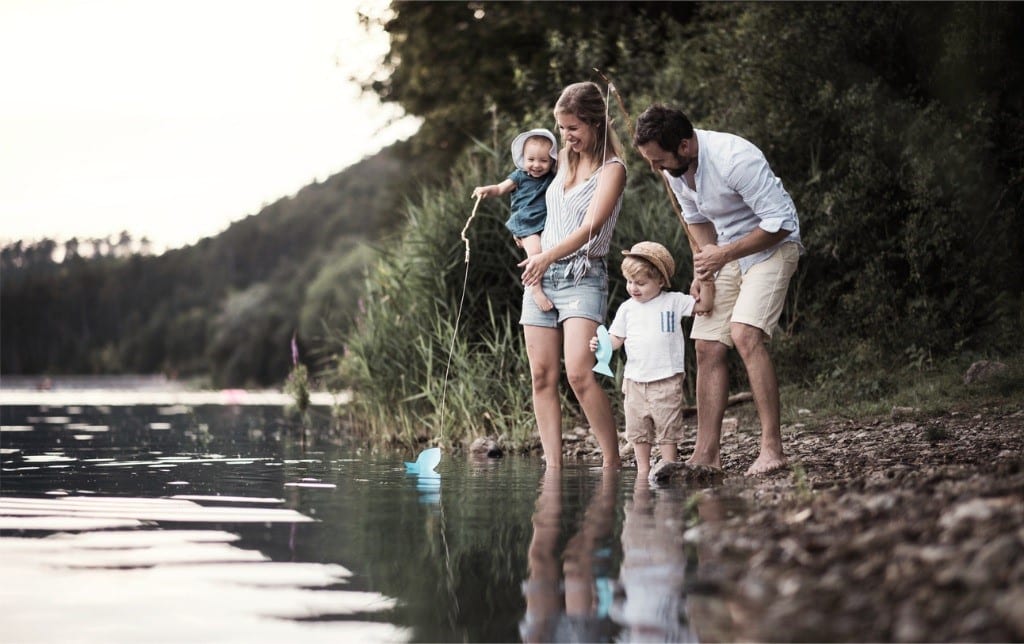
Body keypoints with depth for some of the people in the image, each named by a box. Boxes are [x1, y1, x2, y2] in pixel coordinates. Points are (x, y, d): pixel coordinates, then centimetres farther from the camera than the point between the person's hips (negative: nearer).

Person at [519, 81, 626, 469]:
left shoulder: (612, 169, -4)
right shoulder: (563, 159, 15)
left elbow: (591, 226, -16)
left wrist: (548, 256, -23)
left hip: (583, 277, -7)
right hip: (540, 275, 7)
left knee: (579, 373, -21)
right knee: (542, 376, -1)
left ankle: (612, 461, -13)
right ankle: (553, 466, 0)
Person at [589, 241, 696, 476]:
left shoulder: (674, 302, 1)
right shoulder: (627, 308, 8)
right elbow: (616, 338, 7)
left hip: (666, 379, -4)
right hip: (635, 379, 4)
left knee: (667, 428, -1)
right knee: (637, 429, 8)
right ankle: (642, 470, 18)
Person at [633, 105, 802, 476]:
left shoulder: (735, 159, -30)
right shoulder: (673, 168, -5)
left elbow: (780, 222, -26)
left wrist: (723, 254, -22)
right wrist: (705, 265, -1)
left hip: (772, 247, -8)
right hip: (725, 252, 8)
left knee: (744, 333, -25)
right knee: (708, 346, 0)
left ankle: (772, 449, -23)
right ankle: (706, 455, 4)